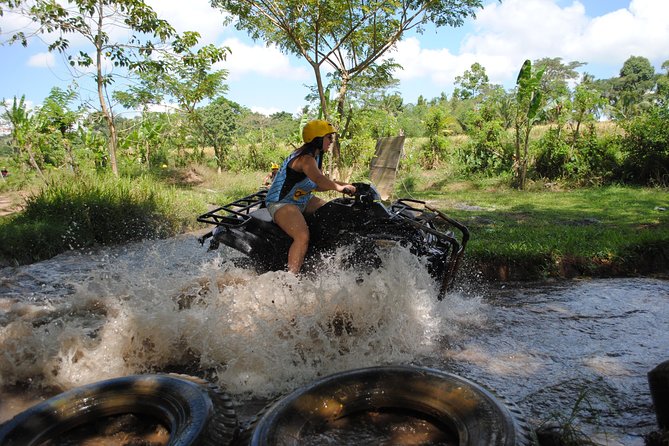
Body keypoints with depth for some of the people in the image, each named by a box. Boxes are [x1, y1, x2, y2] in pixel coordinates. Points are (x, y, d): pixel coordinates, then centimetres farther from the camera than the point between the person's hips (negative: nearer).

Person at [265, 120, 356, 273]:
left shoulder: (316, 156, 10)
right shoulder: (305, 158, -22)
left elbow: (318, 186, 7)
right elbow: (318, 179, -41)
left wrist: (343, 185, -4)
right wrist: (340, 187, -36)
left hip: (303, 199, 11)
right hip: (281, 202, -11)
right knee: (303, 237, -32)